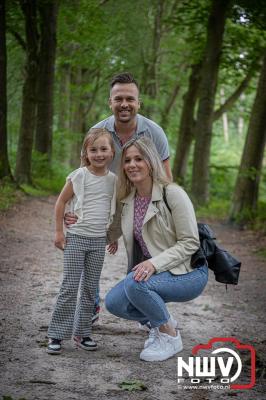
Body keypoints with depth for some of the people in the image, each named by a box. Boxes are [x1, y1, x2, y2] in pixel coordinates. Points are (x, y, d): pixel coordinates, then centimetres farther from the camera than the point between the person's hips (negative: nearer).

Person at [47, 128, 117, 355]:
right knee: (70, 287, -5)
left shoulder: (114, 179, 3)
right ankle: (57, 334, 1)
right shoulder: (79, 176, -9)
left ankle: (82, 332, 18)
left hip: (99, 241, 4)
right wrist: (59, 231, -5)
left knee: (90, 289, 8)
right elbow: (61, 202, -2)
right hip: (76, 238, -4)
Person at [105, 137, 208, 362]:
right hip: (152, 272, 7)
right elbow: (111, 233, 16)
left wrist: (155, 263, -31)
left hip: (188, 273, -7)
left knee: (135, 284, -31)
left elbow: (190, 243, -19)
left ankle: (170, 336, -7)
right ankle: (159, 324, 14)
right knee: (113, 302, -14)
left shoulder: (173, 194, -18)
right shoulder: (127, 199, 3)